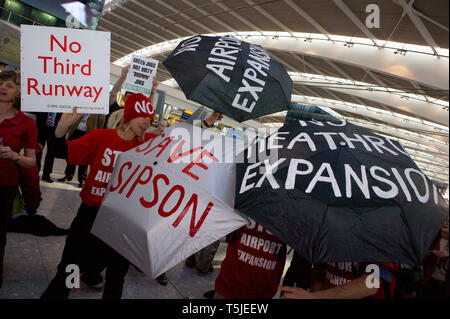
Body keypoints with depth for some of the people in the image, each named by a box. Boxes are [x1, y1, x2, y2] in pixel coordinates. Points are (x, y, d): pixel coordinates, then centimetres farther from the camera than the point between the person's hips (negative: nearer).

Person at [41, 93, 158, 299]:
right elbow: (62, 151, -8)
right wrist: (63, 124, -22)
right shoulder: (100, 137, -5)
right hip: (91, 213, -1)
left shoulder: (148, 143, -2)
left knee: (116, 275, 17)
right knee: (69, 267, 12)